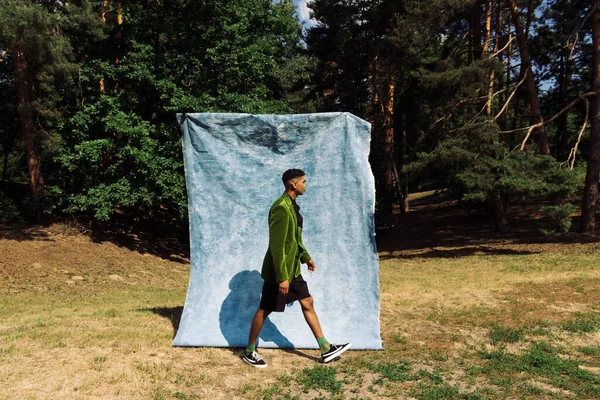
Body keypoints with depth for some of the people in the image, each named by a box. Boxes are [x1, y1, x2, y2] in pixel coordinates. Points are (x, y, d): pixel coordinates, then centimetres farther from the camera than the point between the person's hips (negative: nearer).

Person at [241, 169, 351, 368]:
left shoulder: (292, 206, 8)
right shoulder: (281, 208, -24)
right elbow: (277, 245, -26)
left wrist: (306, 257, 19)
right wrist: (282, 277, -25)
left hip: (293, 269, 10)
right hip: (278, 271, -10)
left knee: (308, 303, 12)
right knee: (264, 311, 4)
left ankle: (326, 349, 21)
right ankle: (249, 352, 22)